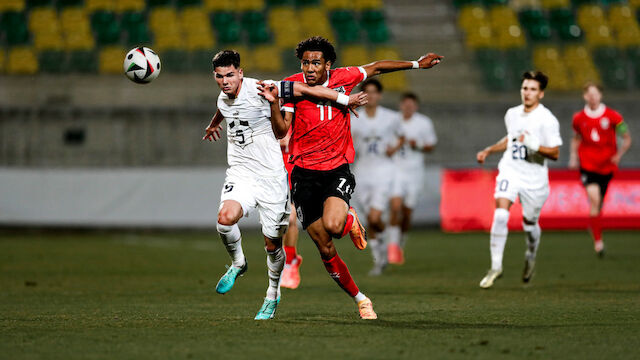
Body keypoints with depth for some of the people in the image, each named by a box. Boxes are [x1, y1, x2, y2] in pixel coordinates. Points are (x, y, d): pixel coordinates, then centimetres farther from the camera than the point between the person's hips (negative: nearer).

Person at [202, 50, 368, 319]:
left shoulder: (258, 89, -14)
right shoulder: (223, 99, 6)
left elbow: (303, 89, -10)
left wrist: (345, 100, -7)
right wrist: (213, 125, 56)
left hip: (271, 177, -4)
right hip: (240, 174, 4)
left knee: (272, 243, 3)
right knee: (225, 218, -25)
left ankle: (273, 295, 28)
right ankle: (238, 263, 4)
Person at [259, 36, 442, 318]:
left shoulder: (342, 78, -1)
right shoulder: (293, 86, -4)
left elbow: (376, 68, 17)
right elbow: (281, 131, -12)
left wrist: (416, 64, 24)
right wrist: (274, 104, -30)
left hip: (337, 169, -1)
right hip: (304, 173, 1)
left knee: (332, 225, -29)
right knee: (325, 250, 0)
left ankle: (350, 220, 9)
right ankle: (359, 300, 18)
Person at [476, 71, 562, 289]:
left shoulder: (547, 120, -10)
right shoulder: (512, 114, 7)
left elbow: (555, 153, -12)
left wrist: (535, 146, -28)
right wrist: (488, 150, 21)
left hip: (534, 178, -3)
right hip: (510, 171, 3)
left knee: (529, 222, 10)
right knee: (500, 213, -19)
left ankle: (531, 257, 44)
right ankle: (496, 266, -16)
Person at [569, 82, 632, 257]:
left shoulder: (612, 116, -3)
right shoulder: (579, 118, 3)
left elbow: (627, 139, 3)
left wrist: (619, 154, -12)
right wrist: (573, 156, 6)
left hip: (606, 166, 1)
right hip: (587, 165, -1)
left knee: (599, 203, 10)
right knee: (594, 198, -20)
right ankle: (598, 240, -18)